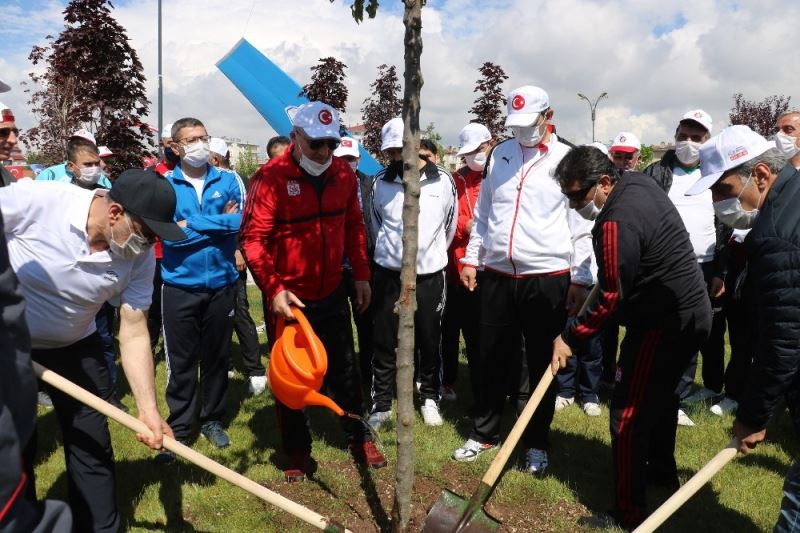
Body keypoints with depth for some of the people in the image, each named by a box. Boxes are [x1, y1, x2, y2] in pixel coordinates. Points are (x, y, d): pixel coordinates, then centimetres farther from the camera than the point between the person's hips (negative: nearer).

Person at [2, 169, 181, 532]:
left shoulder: (140, 258, -19)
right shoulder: (35, 200, -30)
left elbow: (134, 335, -16)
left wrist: (147, 409, -22)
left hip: (74, 349, 3)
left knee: (91, 447, 7)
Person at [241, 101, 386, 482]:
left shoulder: (343, 174, 0)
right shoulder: (271, 177, -16)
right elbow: (253, 239, -19)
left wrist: (361, 275, 9)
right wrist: (273, 289, -28)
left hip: (332, 294, 4)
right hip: (287, 297, -4)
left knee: (344, 369, 15)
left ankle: (358, 438, 33)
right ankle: (297, 450, 29)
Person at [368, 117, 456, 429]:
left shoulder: (443, 181, -3)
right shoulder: (380, 182, 0)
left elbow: (450, 226, 9)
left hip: (430, 274, 0)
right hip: (388, 273, 1)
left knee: (430, 342, 11)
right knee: (385, 342, 6)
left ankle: (429, 398, 29)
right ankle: (381, 404, 19)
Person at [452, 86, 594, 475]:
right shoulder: (499, 155, 9)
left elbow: (581, 226, -5)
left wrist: (580, 279, -8)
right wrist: (471, 258, 11)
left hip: (548, 279, -3)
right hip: (497, 275, 4)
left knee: (543, 364, 9)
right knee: (491, 360, 12)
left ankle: (537, 444, 24)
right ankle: (483, 433, 28)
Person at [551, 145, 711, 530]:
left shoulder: (618, 222, -26)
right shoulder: (636, 182, 5)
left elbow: (611, 296, -21)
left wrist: (569, 337, -12)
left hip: (664, 322, -11)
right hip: (691, 312, 11)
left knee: (629, 412, -4)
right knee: (660, 395, 25)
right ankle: (662, 472, 44)